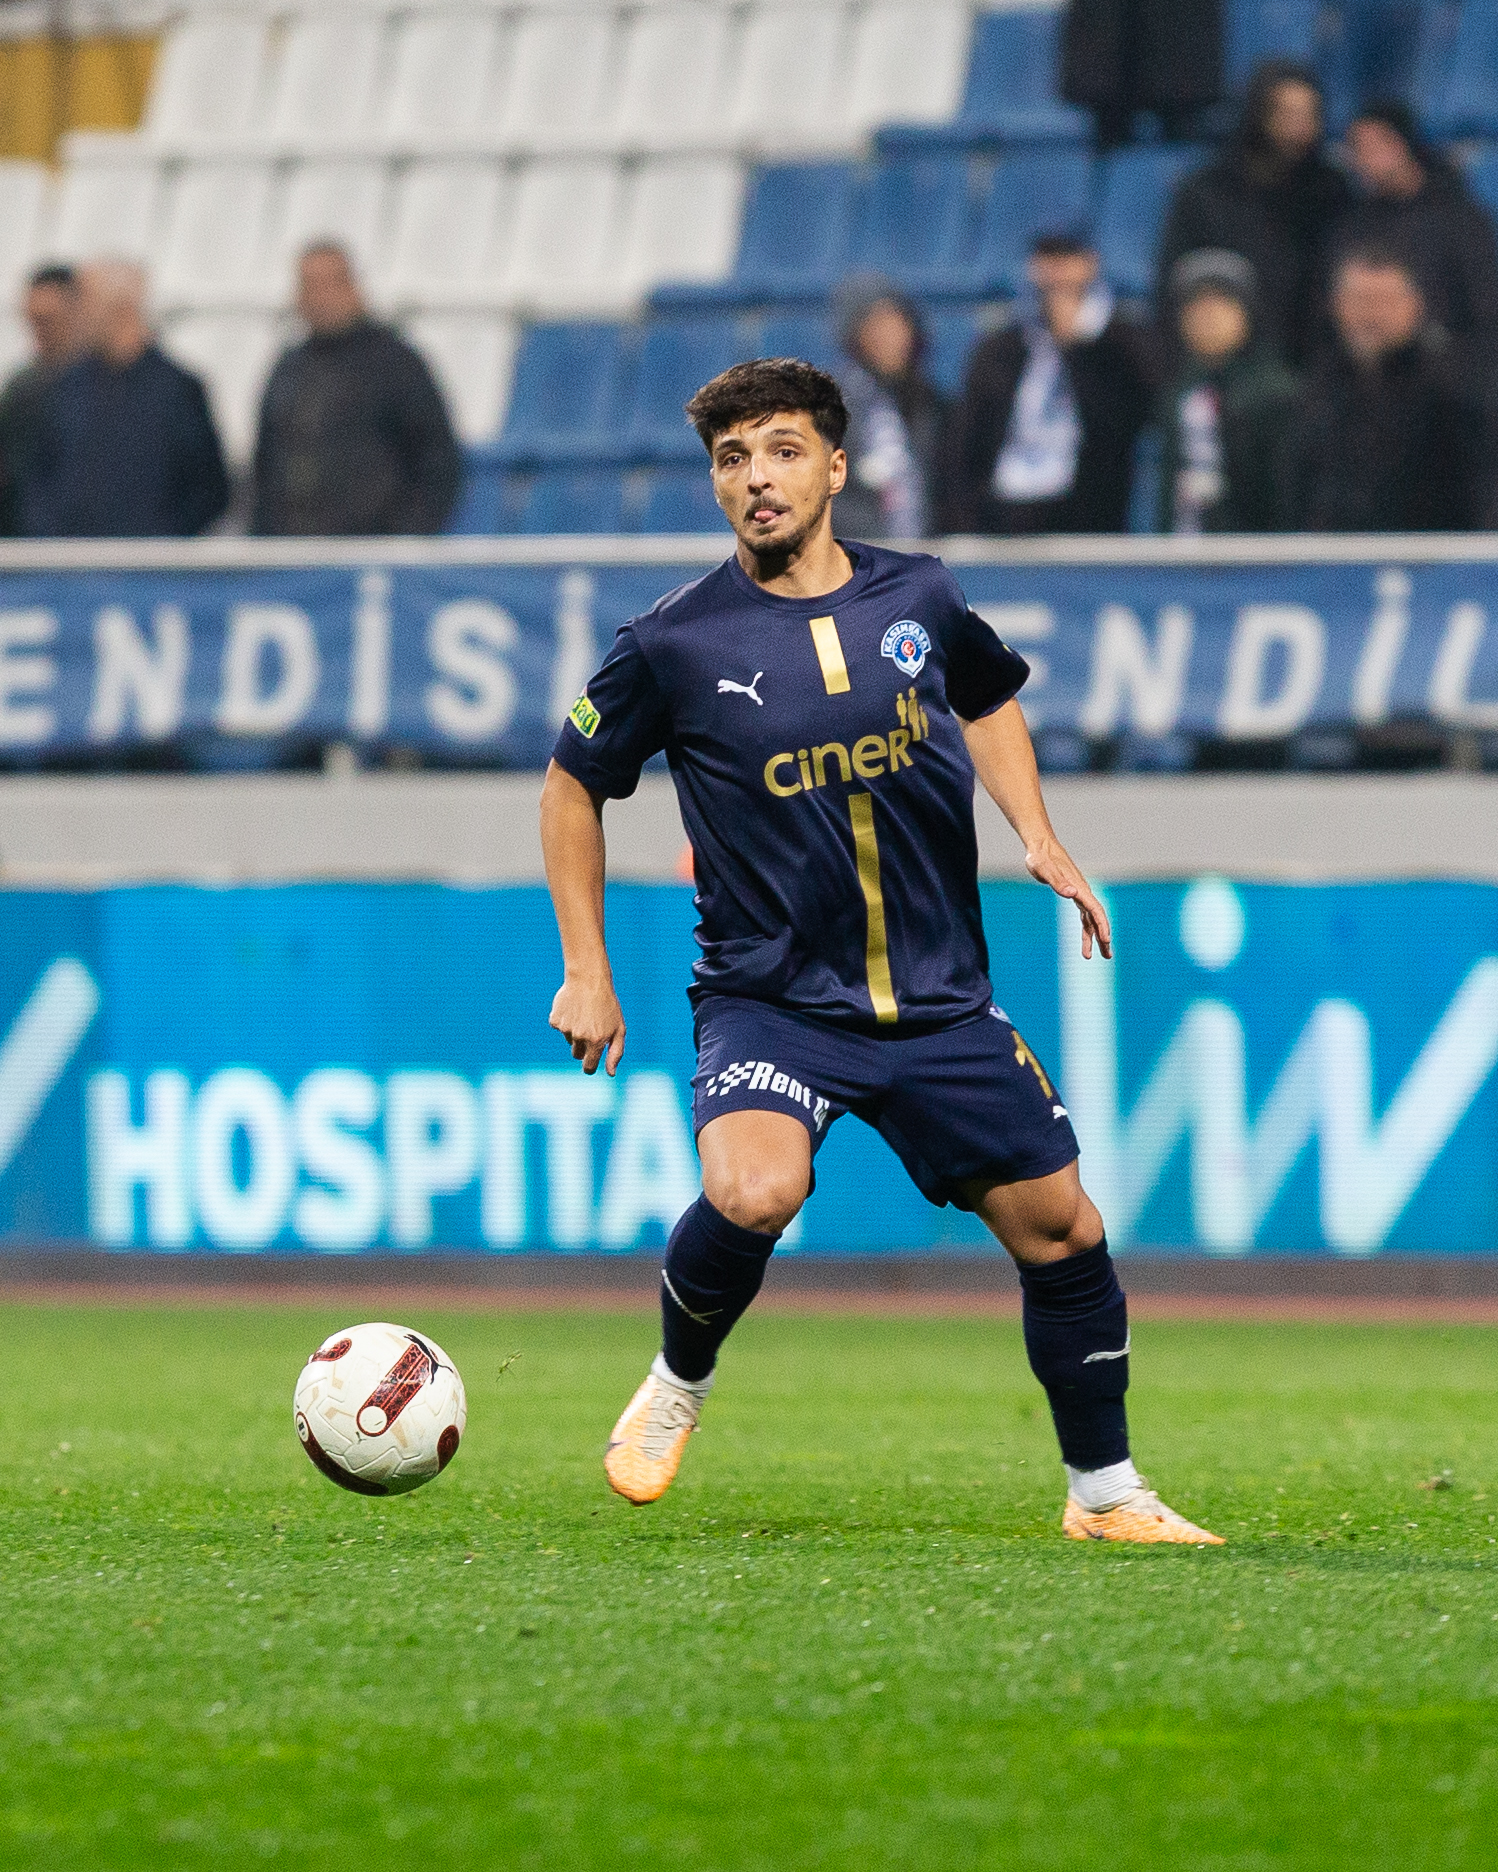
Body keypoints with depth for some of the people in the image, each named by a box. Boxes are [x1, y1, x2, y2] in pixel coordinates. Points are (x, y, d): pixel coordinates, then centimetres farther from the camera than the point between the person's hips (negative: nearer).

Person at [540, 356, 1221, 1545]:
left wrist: (1039, 839, 8)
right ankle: (680, 1382, -1)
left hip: (939, 1001, 4)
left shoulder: (918, 599, 1)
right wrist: (587, 976, 4)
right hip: (768, 997, -4)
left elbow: (990, 697, 23)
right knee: (754, 1194, -31)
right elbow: (575, 784, 7)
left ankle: (1106, 1494, 24)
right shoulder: (676, 645, -8)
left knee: (1063, 1232, 4)